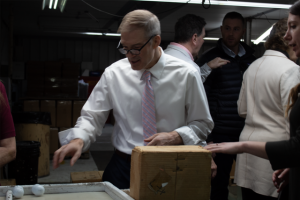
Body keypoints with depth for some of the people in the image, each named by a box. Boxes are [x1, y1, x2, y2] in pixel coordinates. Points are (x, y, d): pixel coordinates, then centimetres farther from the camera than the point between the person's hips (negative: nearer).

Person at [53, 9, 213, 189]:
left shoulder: (186, 75, -7)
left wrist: (175, 137, -18)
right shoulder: (113, 73, -3)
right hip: (123, 168, 1)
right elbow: (92, 117, 1)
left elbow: (202, 124, 0)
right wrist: (79, 140, -20)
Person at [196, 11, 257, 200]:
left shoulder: (252, 59, 9)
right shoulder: (210, 59, -3)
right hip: (221, 134, -3)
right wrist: (206, 136, -10)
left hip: (248, 134, 4)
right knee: (219, 184, 4)